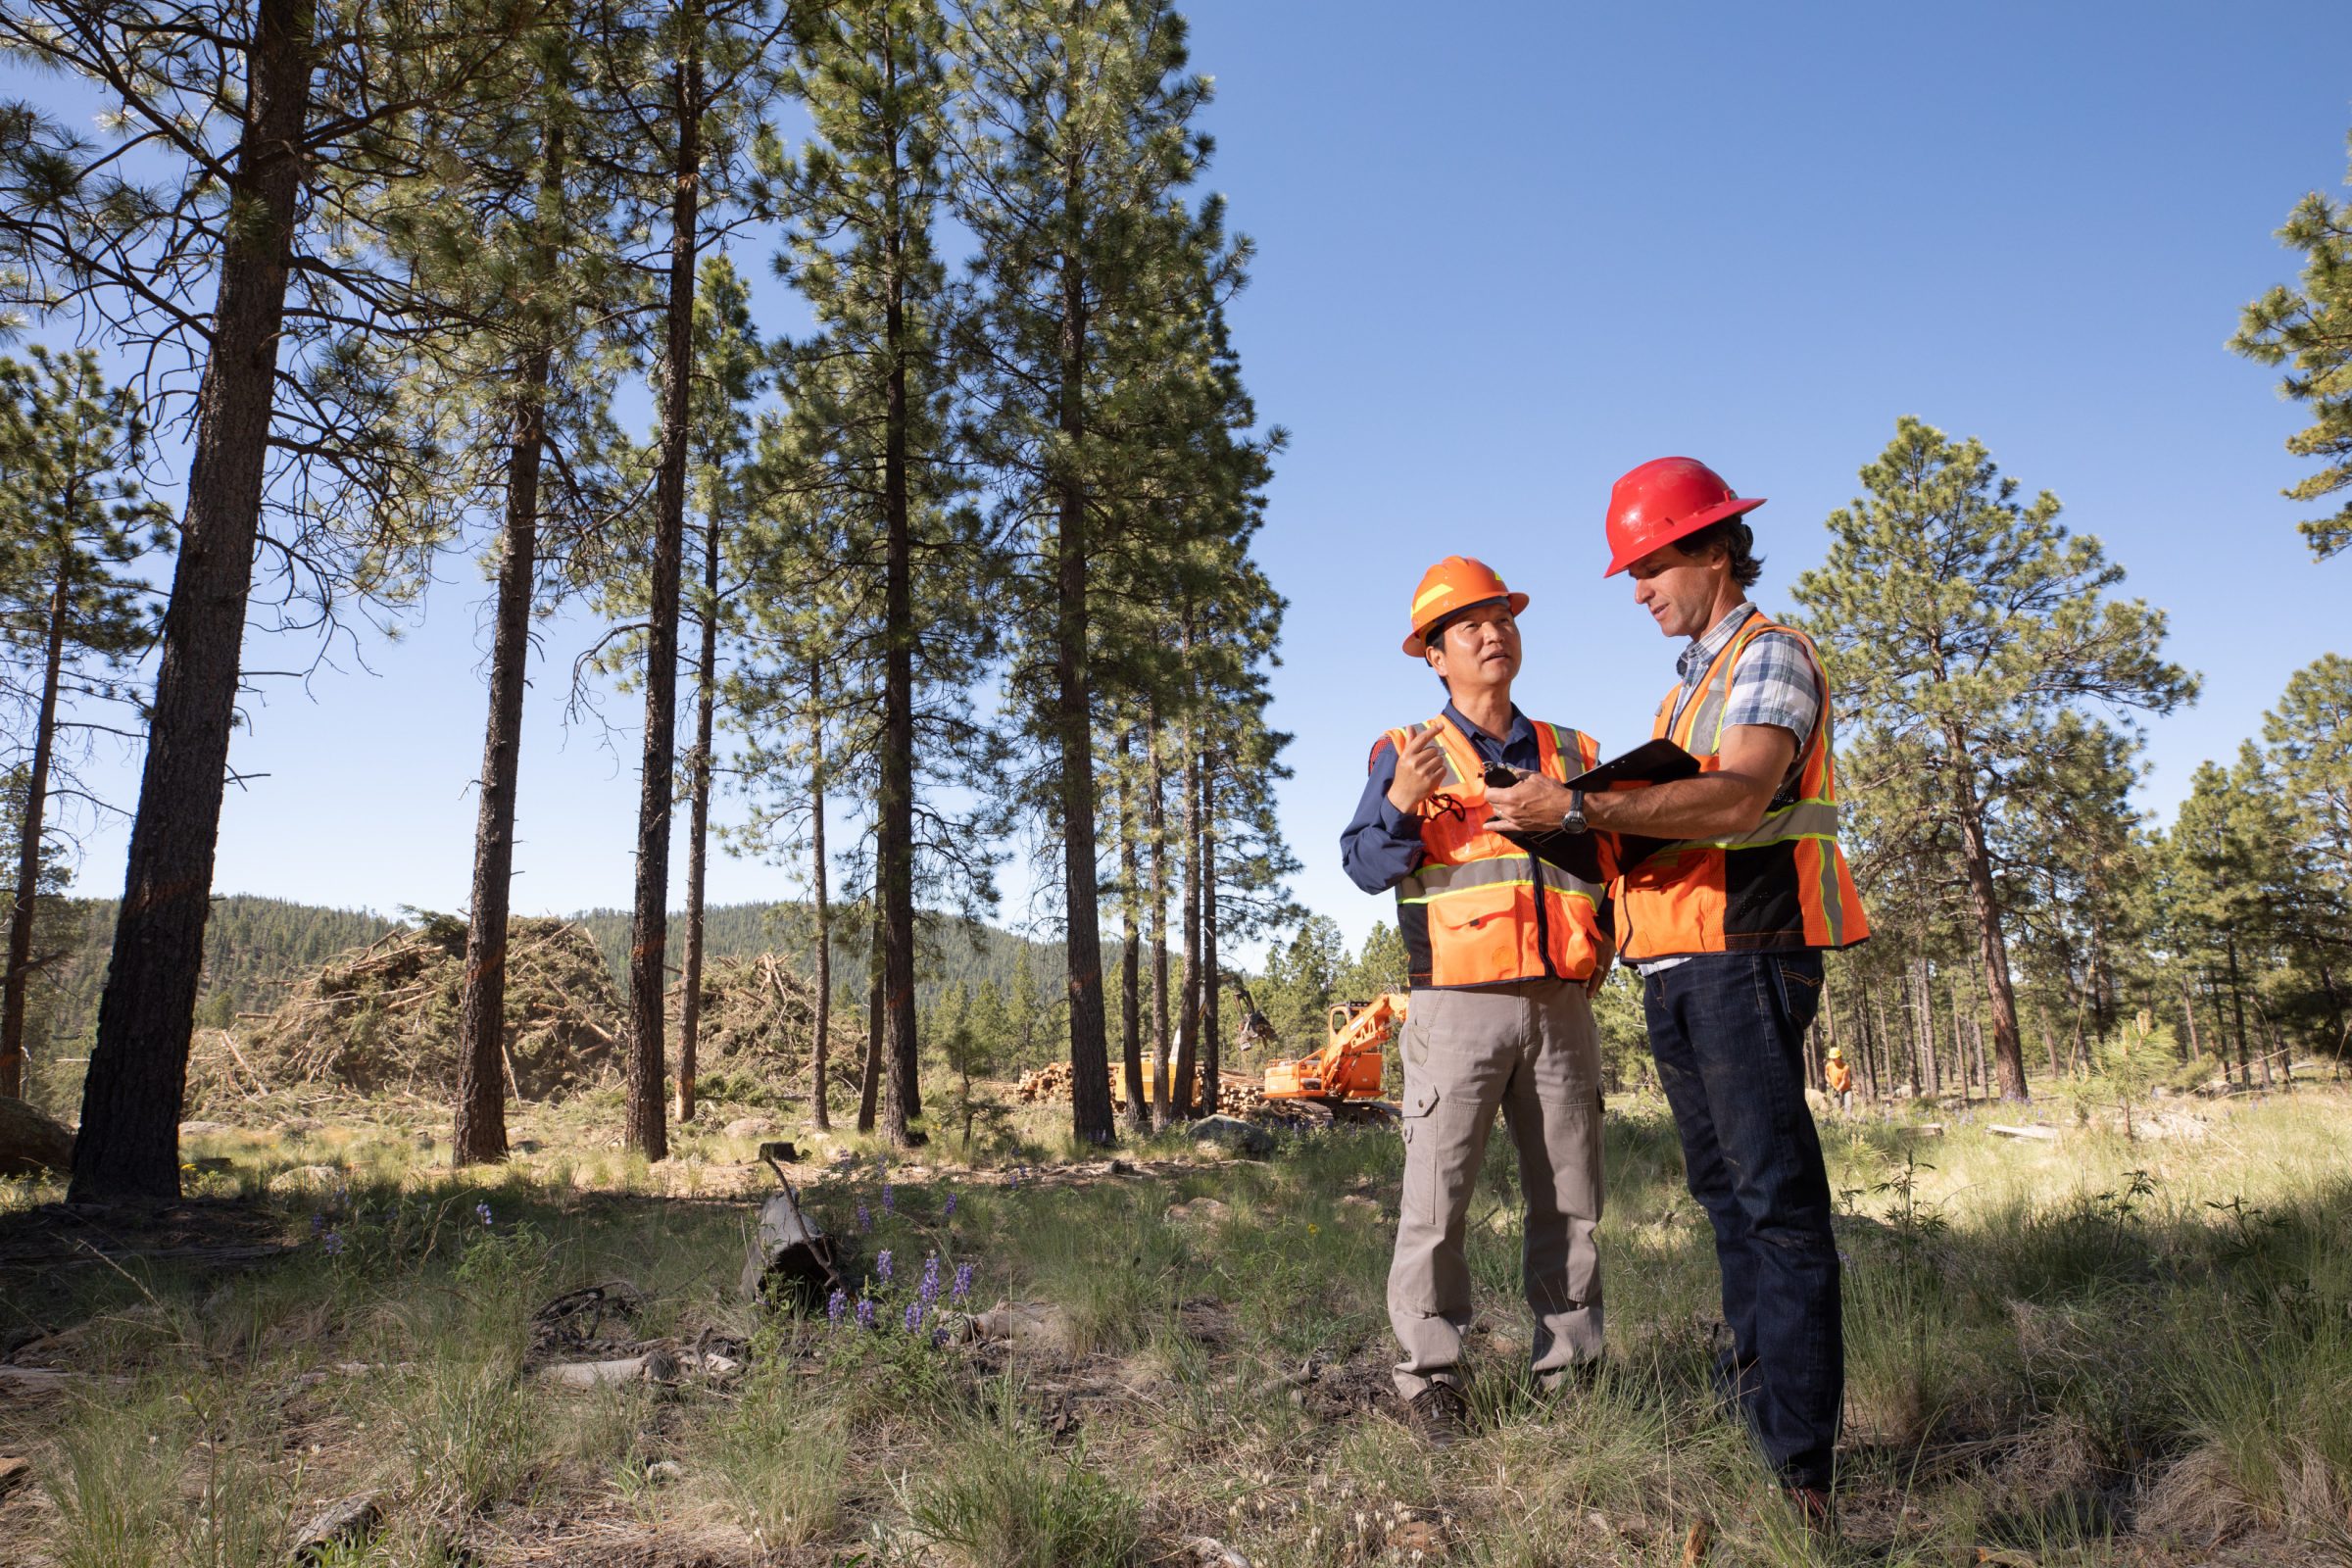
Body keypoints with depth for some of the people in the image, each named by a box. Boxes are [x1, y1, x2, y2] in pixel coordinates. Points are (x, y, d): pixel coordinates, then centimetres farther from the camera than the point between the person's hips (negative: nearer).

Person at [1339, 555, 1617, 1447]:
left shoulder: (1572, 753, 17)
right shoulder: (1406, 753, 5)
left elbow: (1615, 855, 21)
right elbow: (1364, 867, -4)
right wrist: (1401, 802, -21)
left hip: (1562, 1006, 4)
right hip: (1459, 1006, -4)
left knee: (1570, 1199, 10)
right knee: (1437, 1198, -5)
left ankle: (1571, 1366, 23)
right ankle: (1430, 1381, 5)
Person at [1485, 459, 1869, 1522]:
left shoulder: (1768, 655, -5)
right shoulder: (1687, 684, 24)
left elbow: (1738, 798, -22)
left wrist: (1580, 808, -25)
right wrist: (1595, 822, 8)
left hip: (1744, 960, -9)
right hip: (1675, 974, 9)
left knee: (1775, 1200, -9)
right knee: (1724, 1194, 14)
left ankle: (1801, 1464, -5)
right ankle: (1748, 1394, 25)